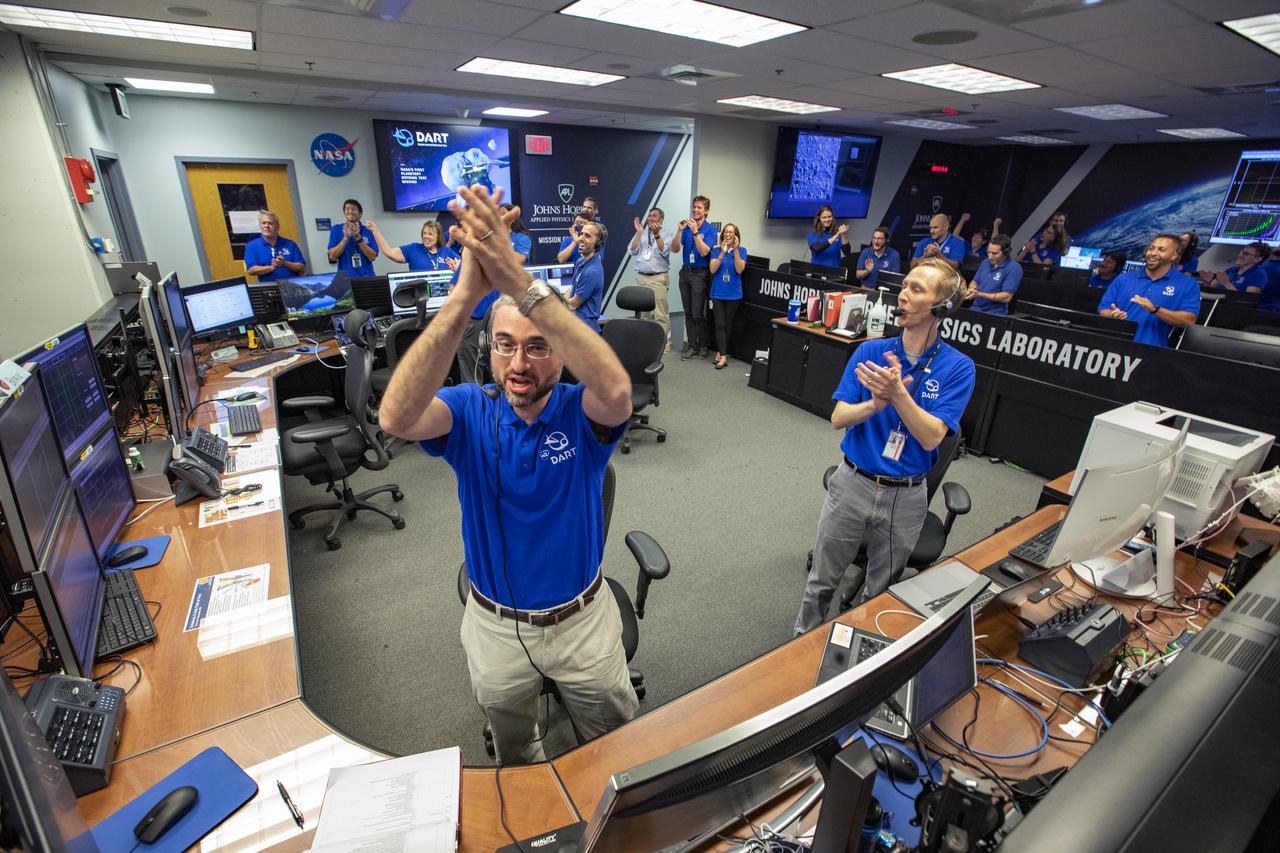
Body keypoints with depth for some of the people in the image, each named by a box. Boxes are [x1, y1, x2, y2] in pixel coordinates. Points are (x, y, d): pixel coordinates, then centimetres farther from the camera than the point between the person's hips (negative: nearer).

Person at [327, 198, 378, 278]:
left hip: (367, 276, 1)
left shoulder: (368, 231, 5)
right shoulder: (336, 230, 5)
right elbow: (332, 257, -3)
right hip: (346, 277, 0)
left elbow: (372, 257, -4)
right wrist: (346, 238, -13)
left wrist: (359, 238, -14)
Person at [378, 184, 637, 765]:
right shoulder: (470, 412, -14)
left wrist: (522, 285, -51)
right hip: (495, 625, 2)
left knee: (617, 736, 18)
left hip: (583, 617, -1)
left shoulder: (580, 412, -17)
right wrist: (466, 295, -48)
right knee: (512, 747, 25)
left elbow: (617, 390, -43)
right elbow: (395, 418, -37)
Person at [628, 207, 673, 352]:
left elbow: (665, 251, -12)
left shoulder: (666, 234, 4)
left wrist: (656, 234, -22)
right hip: (641, 277, 4)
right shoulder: (641, 234, 14)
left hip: (658, 278, -4)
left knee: (660, 313, -8)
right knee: (643, 311, 9)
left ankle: (664, 341, -1)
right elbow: (631, 251, 2)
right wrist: (639, 232, -5)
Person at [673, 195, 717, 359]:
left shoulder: (710, 229, -5)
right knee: (688, 312, 7)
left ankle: (703, 346, 10)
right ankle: (691, 346, 15)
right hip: (685, 272, 5)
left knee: (698, 314, -5)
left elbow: (704, 251, -16)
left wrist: (695, 232, -22)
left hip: (700, 273, -5)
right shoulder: (687, 226, 7)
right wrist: (679, 230, -13)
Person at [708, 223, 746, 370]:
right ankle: (723, 356, -6)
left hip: (733, 294, 0)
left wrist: (735, 250, -20)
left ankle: (721, 351, 19)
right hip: (718, 293, 0)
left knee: (728, 324, 8)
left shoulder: (742, 250, 1)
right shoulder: (716, 250, 3)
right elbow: (712, 269, -9)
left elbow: (739, 269, -13)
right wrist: (722, 253, -19)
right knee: (720, 324, -6)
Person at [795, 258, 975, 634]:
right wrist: (875, 404, -30)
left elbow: (931, 437, -18)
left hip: (905, 497, 0)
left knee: (880, 591, 20)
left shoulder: (958, 368, -9)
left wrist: (898, 394, -32)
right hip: (852, 484, 1)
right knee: (821, 581, 14)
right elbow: (838, 418, -10)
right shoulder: (870, 351, -5)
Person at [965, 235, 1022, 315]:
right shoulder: (986, 262, 13)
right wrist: (969, 291, -4)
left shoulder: (1014, 268, -8)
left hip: (995, 313, -6)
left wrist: (979, 294, -19)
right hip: (975, 308, 6)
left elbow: (1007, 297, -14)